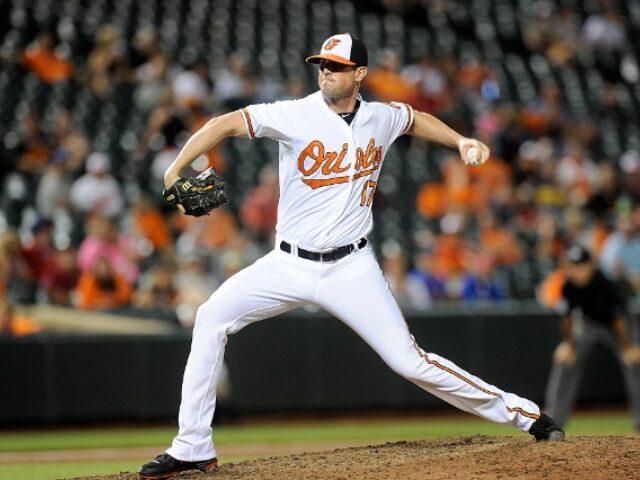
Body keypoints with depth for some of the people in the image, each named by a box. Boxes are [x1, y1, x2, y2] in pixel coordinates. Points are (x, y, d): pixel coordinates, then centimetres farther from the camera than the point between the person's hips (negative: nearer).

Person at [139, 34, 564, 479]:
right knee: (212, 317, -15)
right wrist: (175, 172, -29)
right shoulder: (296, 116, -9)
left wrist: (461, 141, 11)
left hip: (351, 270, 0)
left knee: (409, 360, -8)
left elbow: (417, 119, 25)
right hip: (289, 265, 0)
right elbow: (226, 124, -17)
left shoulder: (382, 118, 1)